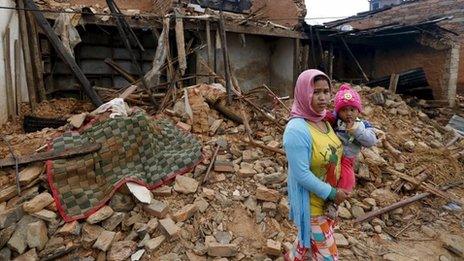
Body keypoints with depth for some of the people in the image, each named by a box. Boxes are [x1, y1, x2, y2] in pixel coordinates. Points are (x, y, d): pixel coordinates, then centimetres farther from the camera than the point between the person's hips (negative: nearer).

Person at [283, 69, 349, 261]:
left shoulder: (324, 119, -3)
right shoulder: (297, 129, -28)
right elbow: (302, 175, -26)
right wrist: (332, 193, -18)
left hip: (328, 198, 8)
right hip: (311, 202, -8)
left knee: (309, 239, 29)